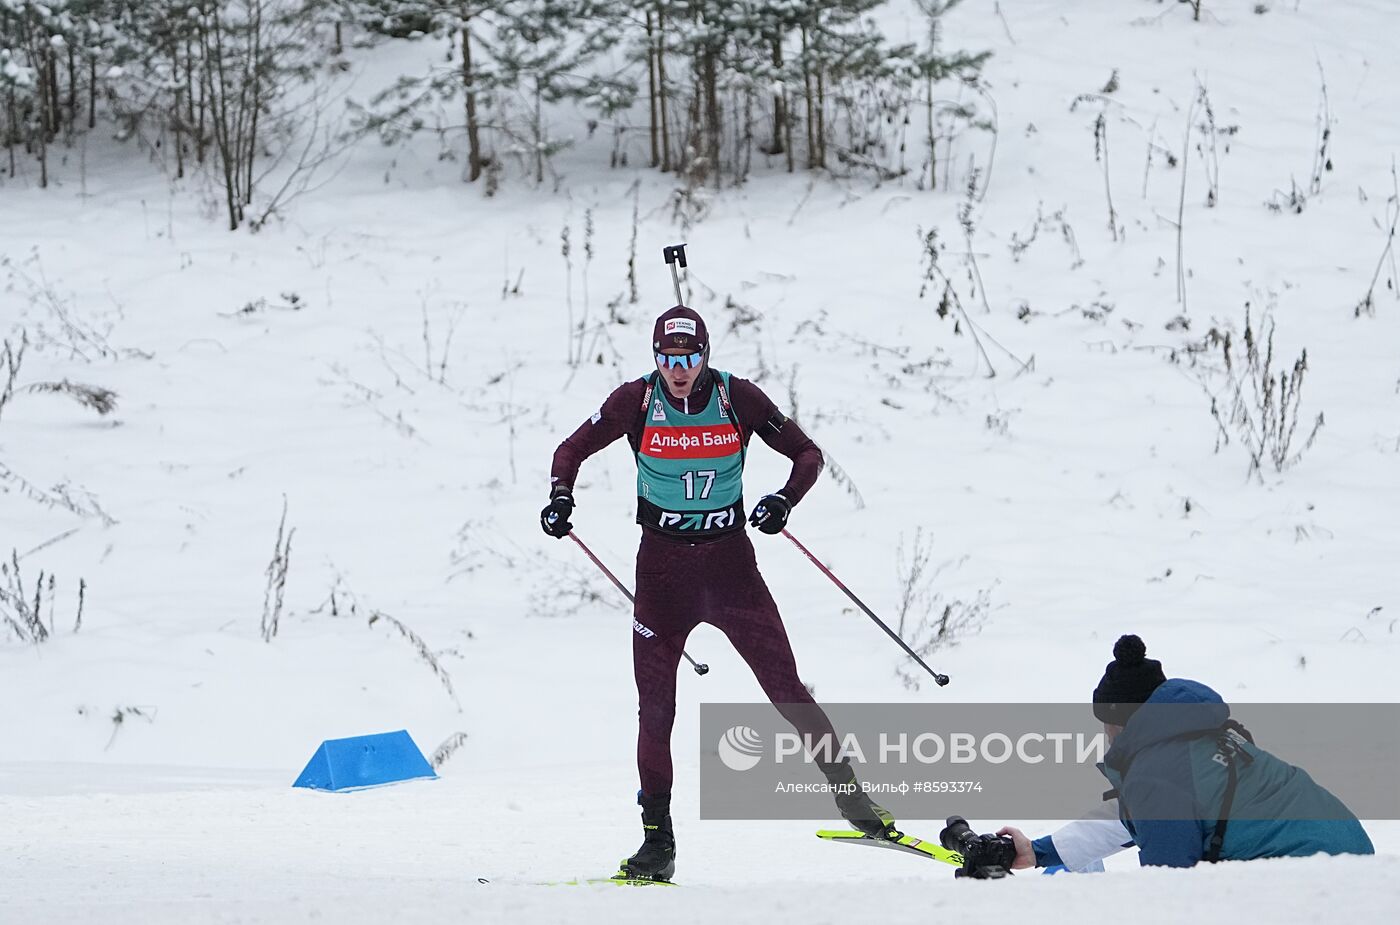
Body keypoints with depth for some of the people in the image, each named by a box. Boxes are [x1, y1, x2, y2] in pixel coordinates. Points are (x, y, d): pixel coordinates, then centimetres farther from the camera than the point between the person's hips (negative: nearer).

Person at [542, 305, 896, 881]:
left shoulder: (737, 398, -9)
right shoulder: (637, 401, -7)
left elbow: (807, 454, -1)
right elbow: (571, 451, 5)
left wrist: (786, 499, -21)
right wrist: (561, 494, -15)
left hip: (730, 563, -1)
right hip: (662, 568, 1)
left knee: (786, 689, -7)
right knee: (654, 708, -1)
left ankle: (854, 798, 2)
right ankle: (658, 844, 9)